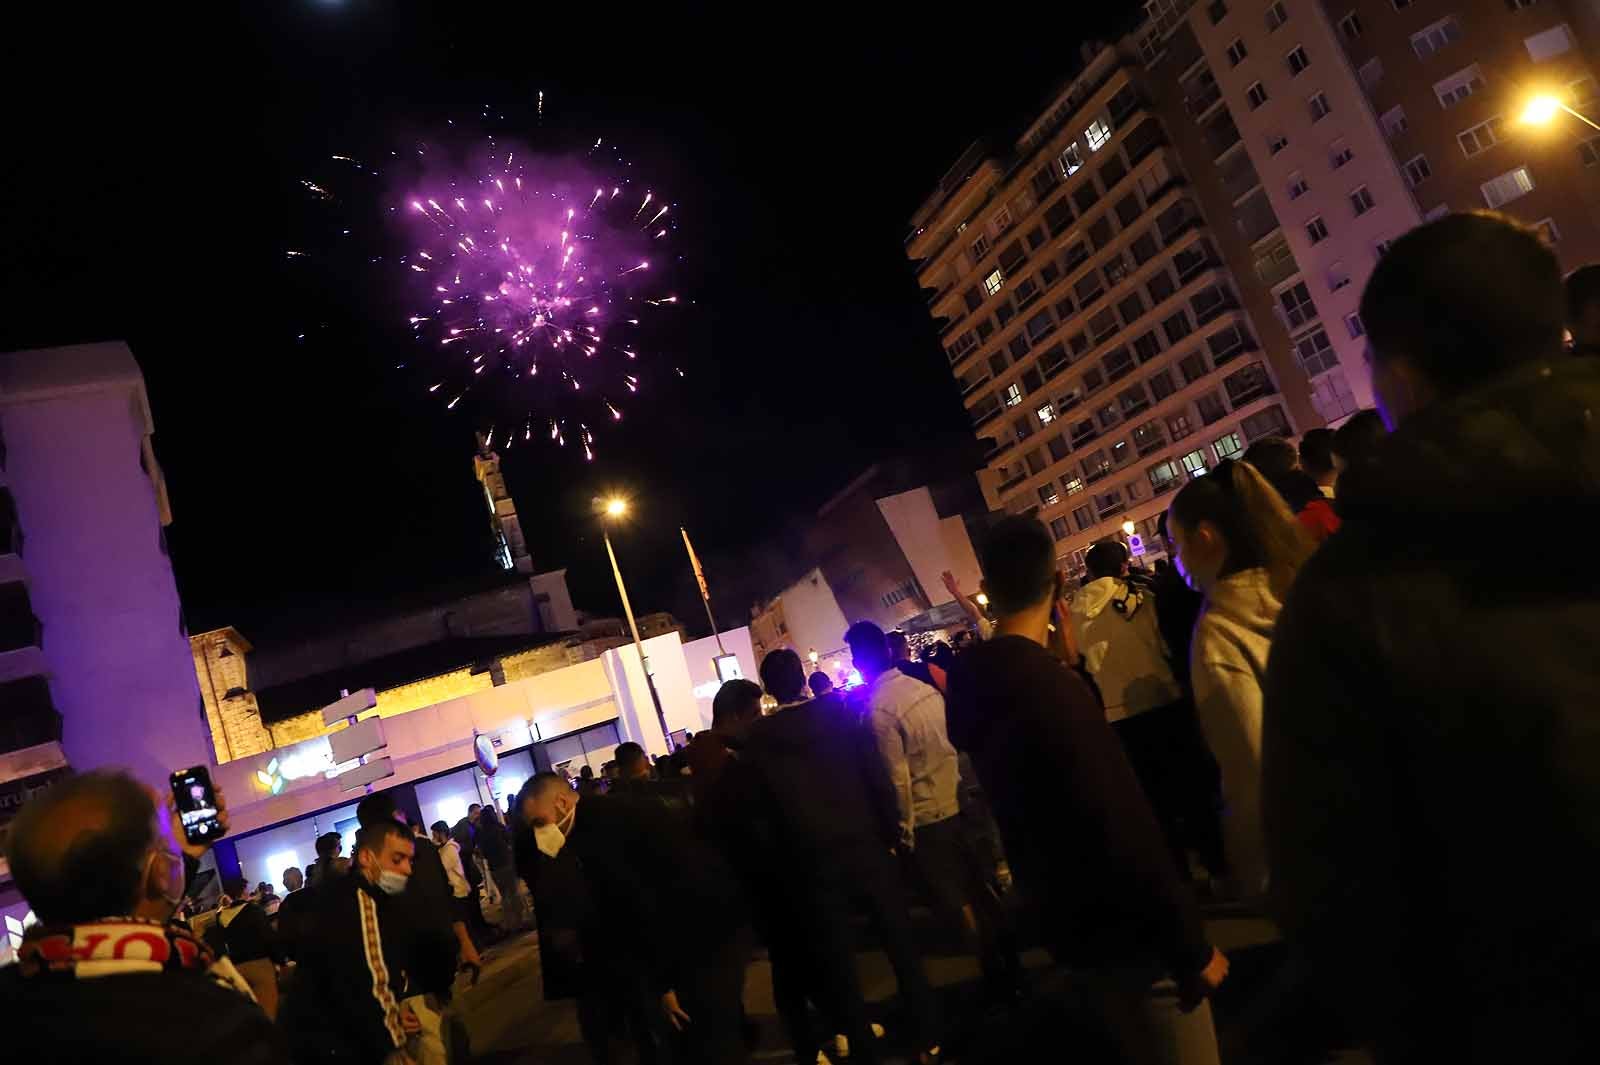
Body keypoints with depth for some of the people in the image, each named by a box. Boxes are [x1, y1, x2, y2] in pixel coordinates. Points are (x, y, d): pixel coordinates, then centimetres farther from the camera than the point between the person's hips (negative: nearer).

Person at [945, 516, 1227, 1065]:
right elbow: (1125, 833, -27)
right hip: (1122, 933, -8)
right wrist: (1191, 946, -17)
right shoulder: (1047, 684, -27)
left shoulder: (977, 683, 0)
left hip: (1076, 927, 8)